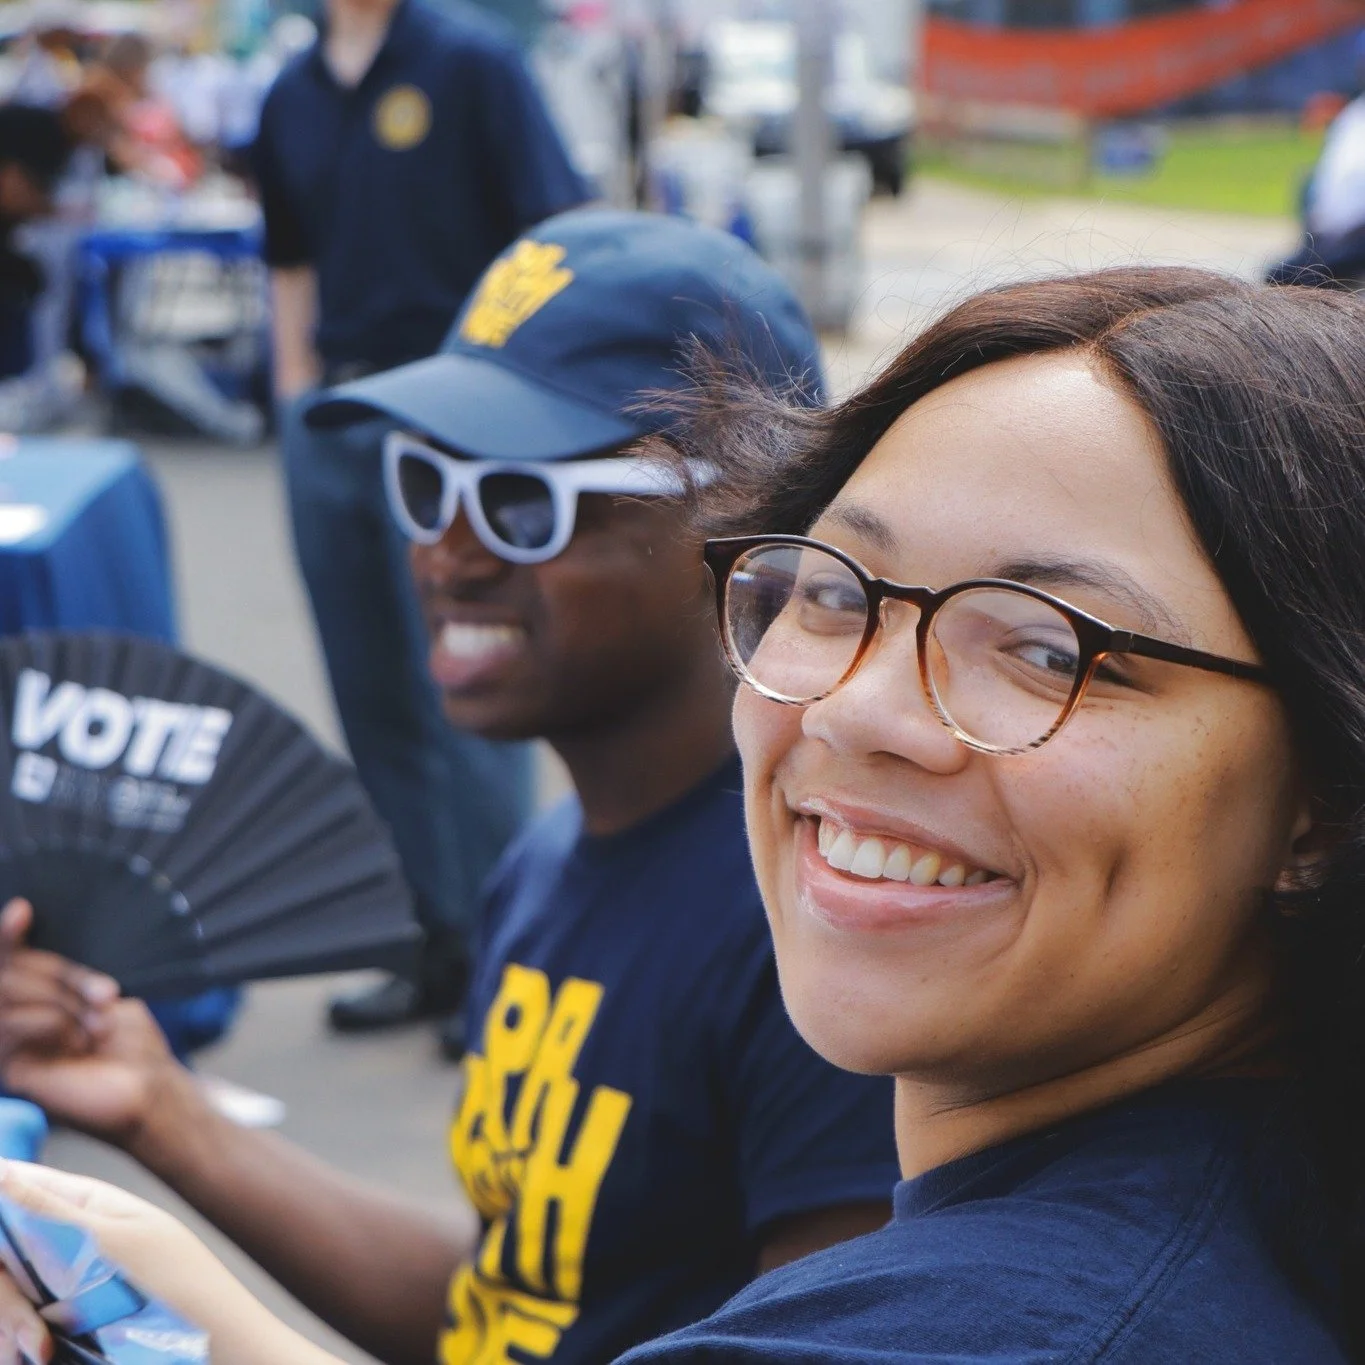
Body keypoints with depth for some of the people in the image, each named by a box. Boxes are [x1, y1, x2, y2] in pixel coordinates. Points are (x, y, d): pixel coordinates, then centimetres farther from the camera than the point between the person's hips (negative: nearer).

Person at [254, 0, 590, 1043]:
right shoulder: (293, 96, 11)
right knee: (375, 701, 11)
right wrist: (297, 389, 11)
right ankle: (435, 949, 23)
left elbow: (556, 235, -9)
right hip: (331, 416, 6)